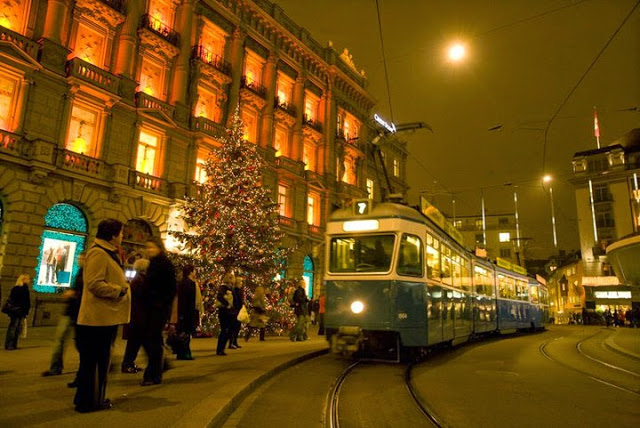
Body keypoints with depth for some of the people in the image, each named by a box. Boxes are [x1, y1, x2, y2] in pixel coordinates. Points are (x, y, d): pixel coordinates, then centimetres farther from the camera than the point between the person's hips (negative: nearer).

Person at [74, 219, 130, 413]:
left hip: (106, 317, 11)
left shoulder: (108, 253, 18)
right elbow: (94, 284, -24)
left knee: (100, 360, 17)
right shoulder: (98, 253, -16)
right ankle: (87, 401, 11)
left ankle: (94, 399, 27)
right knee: (92, 360, 0)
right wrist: (119, 290, -16)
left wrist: (122, 287, 15)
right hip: (98, 317, -11)